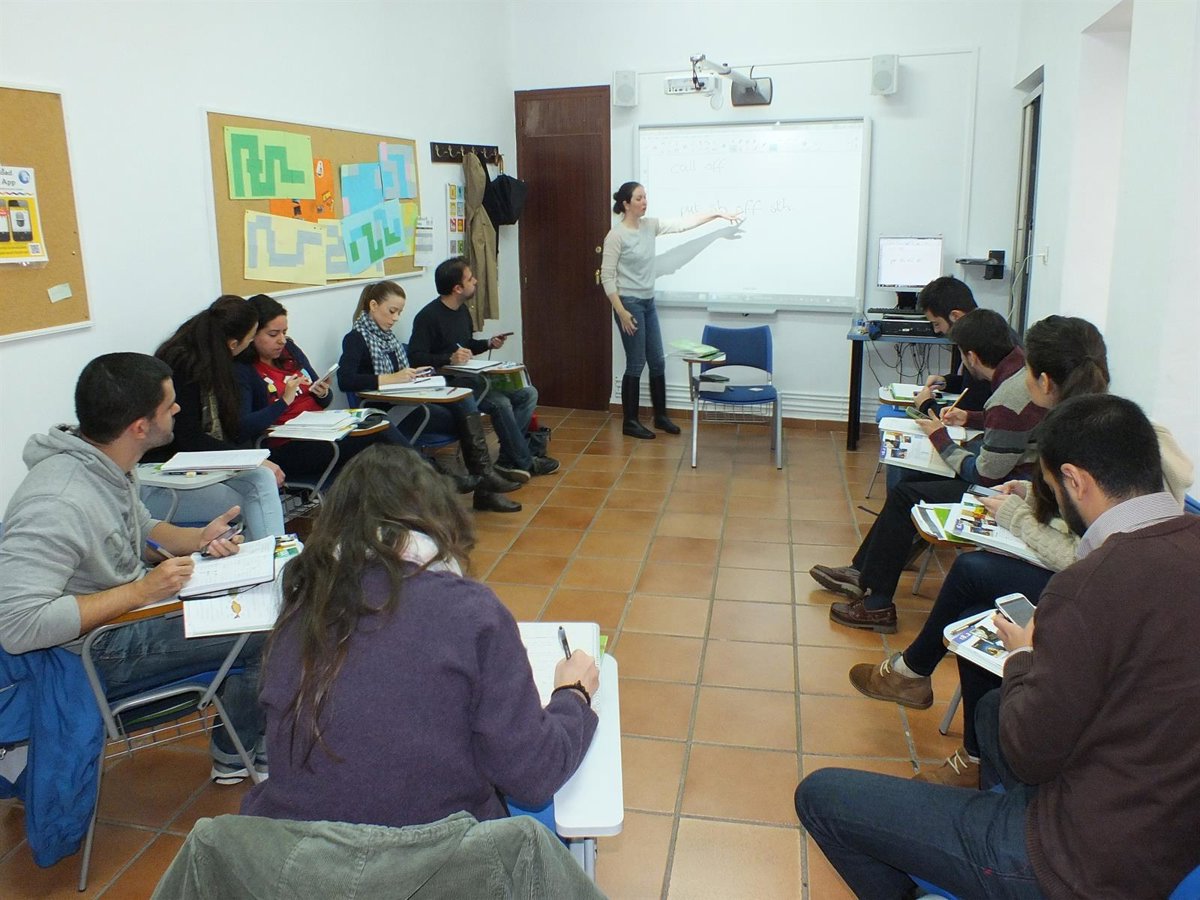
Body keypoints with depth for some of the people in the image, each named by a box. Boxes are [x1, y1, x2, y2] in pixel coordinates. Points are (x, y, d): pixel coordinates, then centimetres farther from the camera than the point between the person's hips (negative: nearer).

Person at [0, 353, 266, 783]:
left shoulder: (108, 463, -2)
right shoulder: (55, 506, -31)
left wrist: (197, 538, -4)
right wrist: (141, 590, -30)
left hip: (135, 604, 10)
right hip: (100, 653, -9)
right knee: (266, 634, -13)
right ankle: (233, 756, 13)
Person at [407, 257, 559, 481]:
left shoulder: (462, 310, 14)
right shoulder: (428, 317, -13)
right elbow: (415, 357, -21)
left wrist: (488, 344, 9)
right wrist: (449, 359, -32)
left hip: (471, 377, 9)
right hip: (448, 383, -9)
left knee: (528, 393, -3)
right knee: (500, 403, -29)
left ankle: (508, 457, -6)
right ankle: (524, 463, -13)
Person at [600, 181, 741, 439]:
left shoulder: (649, 226, 5)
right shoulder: (616, 235, -14)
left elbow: (682, 224, 11)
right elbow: (607, 277, -15)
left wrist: (717, 214, 7)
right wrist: (621, 311, -19)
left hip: (648, 303, 7)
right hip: (629, 304, -7)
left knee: (657, 361, 12)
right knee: (636, 364, -2)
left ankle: (661, 416, 25)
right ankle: (630, 422, 11)